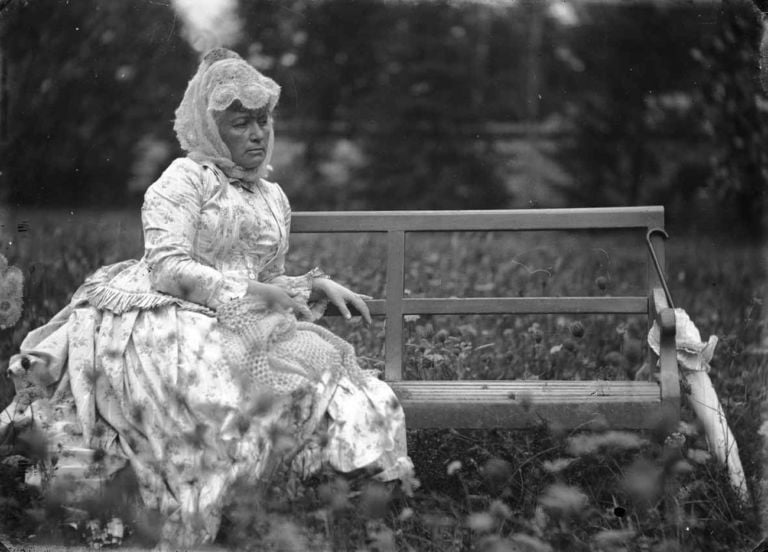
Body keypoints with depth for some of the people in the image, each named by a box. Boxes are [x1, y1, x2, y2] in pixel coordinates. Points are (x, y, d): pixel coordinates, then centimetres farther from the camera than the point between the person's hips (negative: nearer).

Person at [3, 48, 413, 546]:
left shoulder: (274, 198, 22)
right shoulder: (185, 179, -1)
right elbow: (166, 269, -12)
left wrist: (319, 287, 8)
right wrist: (252, 294, -18)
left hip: (245, 327, 7)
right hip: (171, 322, -7)